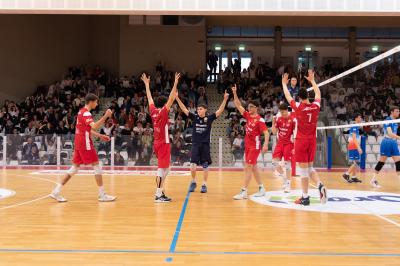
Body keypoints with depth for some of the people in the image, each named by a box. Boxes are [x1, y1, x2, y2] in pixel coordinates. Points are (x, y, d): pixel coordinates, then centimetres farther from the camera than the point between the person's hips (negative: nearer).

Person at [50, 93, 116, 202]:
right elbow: (94, 126, -30)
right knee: (96, 165, -4)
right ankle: (102, 194, -1)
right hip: (85, 144, -9)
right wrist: (106, 116, -29)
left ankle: (56, 191, 9)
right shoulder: (86, 113, -14)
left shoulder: (82, 111, 17)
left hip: (79, 143, 9)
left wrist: (100, 136, 20)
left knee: (75, 167, 10)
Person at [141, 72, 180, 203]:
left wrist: (146, 84, 25)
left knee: (165, 168, 16)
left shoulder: (153, 111, 6)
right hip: (163, 143, -8)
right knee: (162, 168, -7)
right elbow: (171, 98, -21)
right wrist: (176, 83, -21)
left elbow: (149, 97, 17)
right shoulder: (163, 112, -13)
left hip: (158, 143, 8)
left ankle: (160, 191, 18)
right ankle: (158, 195, -6)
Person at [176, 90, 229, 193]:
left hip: (205, 144, -1)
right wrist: (177, 98, -11)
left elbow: (220, 111, -8)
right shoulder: (194, 117, 2)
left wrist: (225, 99, -19)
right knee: (193, 165, -5)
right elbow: (184, 109, -2)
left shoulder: (209, 118, -1)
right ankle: (193, 182, 17)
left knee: (205, 166, 4)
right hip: (195, 144, 1)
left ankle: (204, 185, 15)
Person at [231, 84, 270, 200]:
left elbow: (266, 133, -18)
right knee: (253, 167, 13)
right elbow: (238, 105, 7)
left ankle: (244, 192, -8)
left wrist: (266, 144, -32)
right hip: (247, 145, 8)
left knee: (248, 167, -10)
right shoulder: (248, 115, 6)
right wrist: (234, 93, -2)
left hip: (255, 146, -8)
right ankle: (261, 189, 25)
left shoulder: (260, 120, -13)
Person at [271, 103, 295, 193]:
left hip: (288, 144, -5)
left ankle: (288, 184, 5)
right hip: (280, 143, 5)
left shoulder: (293, 120, -9)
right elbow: (274, 132, 6)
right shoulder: (278, 119, 5)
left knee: (287, 164, -4)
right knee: (274, 162, -4)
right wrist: (273, 123, -10)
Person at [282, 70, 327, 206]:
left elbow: (287, 96, 6)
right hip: (312, 140, 4)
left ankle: (305, 197, 3)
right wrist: (312, 80, 32)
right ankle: (320, 185, -6)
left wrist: (284, 83, 23)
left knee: (303, 168, -1)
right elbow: (318, 94, 19)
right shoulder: (316, 106, -2)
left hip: (301, 140, -4)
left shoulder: (298, 107, -11)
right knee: (310, 167, 17)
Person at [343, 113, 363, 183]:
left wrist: (359, 147, 23)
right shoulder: (354, 127, -12)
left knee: (355, 163, 10)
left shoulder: (356, 127, 17)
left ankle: (354, 177, 12)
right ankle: (346, 174, -9)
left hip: (355, 147, 10)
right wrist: (358, 147, -25)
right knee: (356, 163, -12)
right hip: (353, 147, -10)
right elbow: (354, 138, -21)